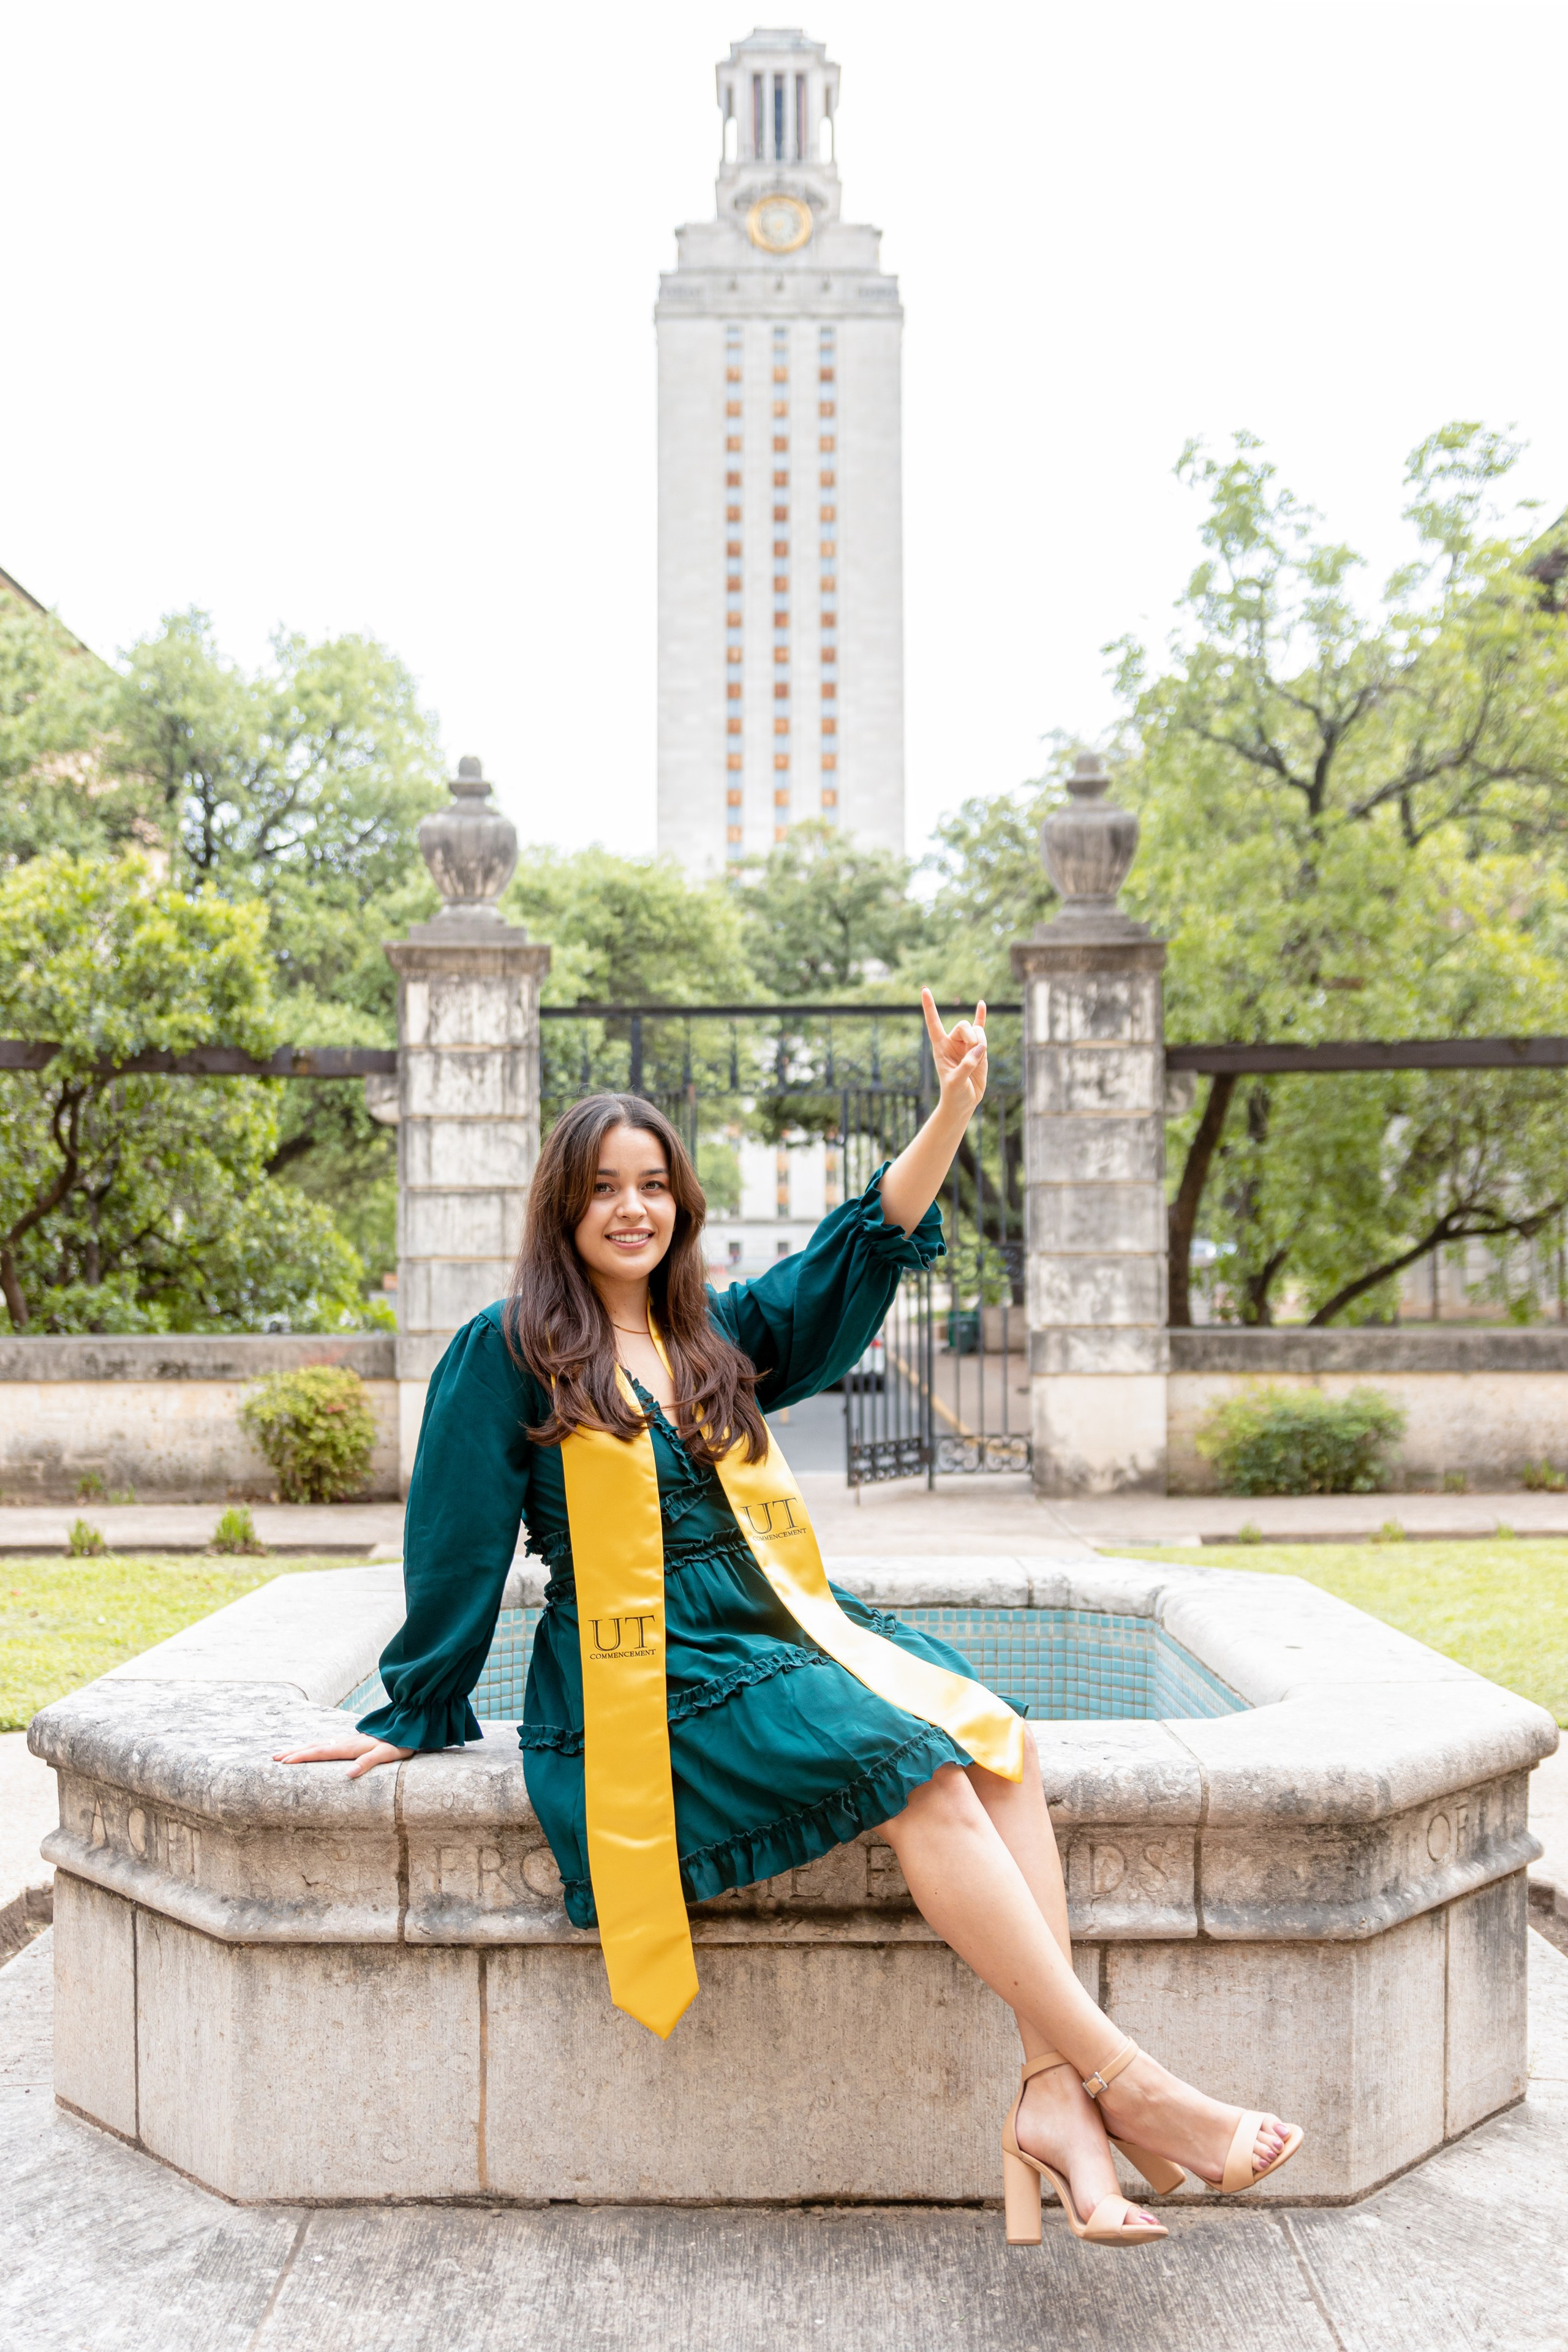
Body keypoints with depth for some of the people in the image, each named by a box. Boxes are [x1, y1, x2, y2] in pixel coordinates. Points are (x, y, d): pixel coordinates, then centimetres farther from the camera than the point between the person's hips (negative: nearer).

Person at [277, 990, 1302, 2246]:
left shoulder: (715, 1334, 17)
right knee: (922, 1772, -25)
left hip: (777, 1625, 7)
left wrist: (953, 1113, -2)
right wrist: (416, 1715, 4)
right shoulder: (508, 1352, 0)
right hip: (649, 1670, -7)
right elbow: (457, 1547, 1)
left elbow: (861, 1252, 10)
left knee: (1003, 1739, -18)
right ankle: (1123, 2079, -22)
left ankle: (1053, 2097, -24)